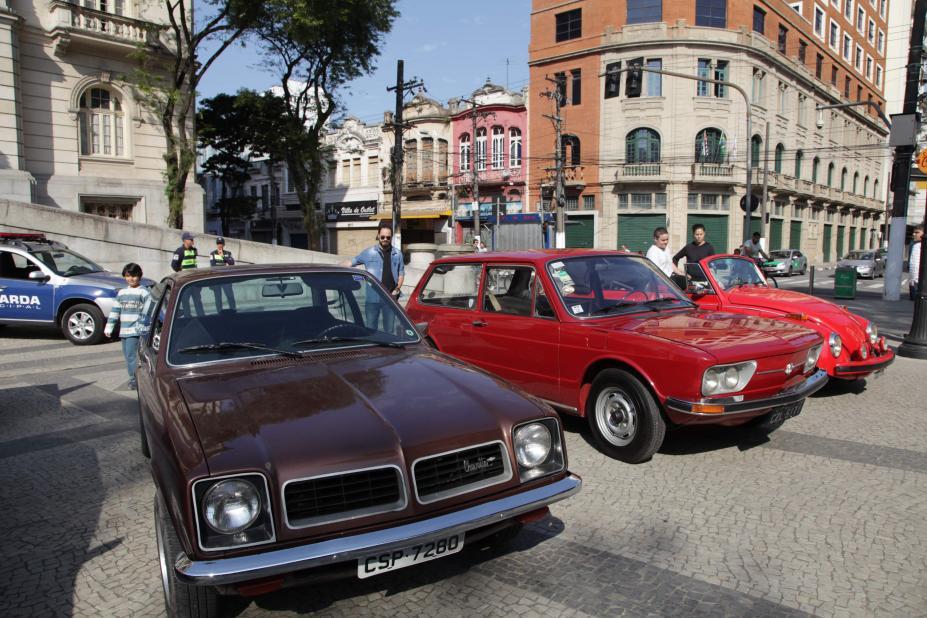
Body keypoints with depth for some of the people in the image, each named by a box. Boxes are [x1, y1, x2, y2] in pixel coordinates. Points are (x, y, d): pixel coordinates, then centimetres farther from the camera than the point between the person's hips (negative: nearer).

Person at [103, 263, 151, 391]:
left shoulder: (144, 292, -4)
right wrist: (109, 327, 13)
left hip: (136, 331, -7)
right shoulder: (122, 293, 15)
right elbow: (115, 311, 17)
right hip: (123, 331, 7)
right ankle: (133, 378, 21)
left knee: (131, 355, -12)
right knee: (127, 355, 11)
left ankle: (134, 380, -5)